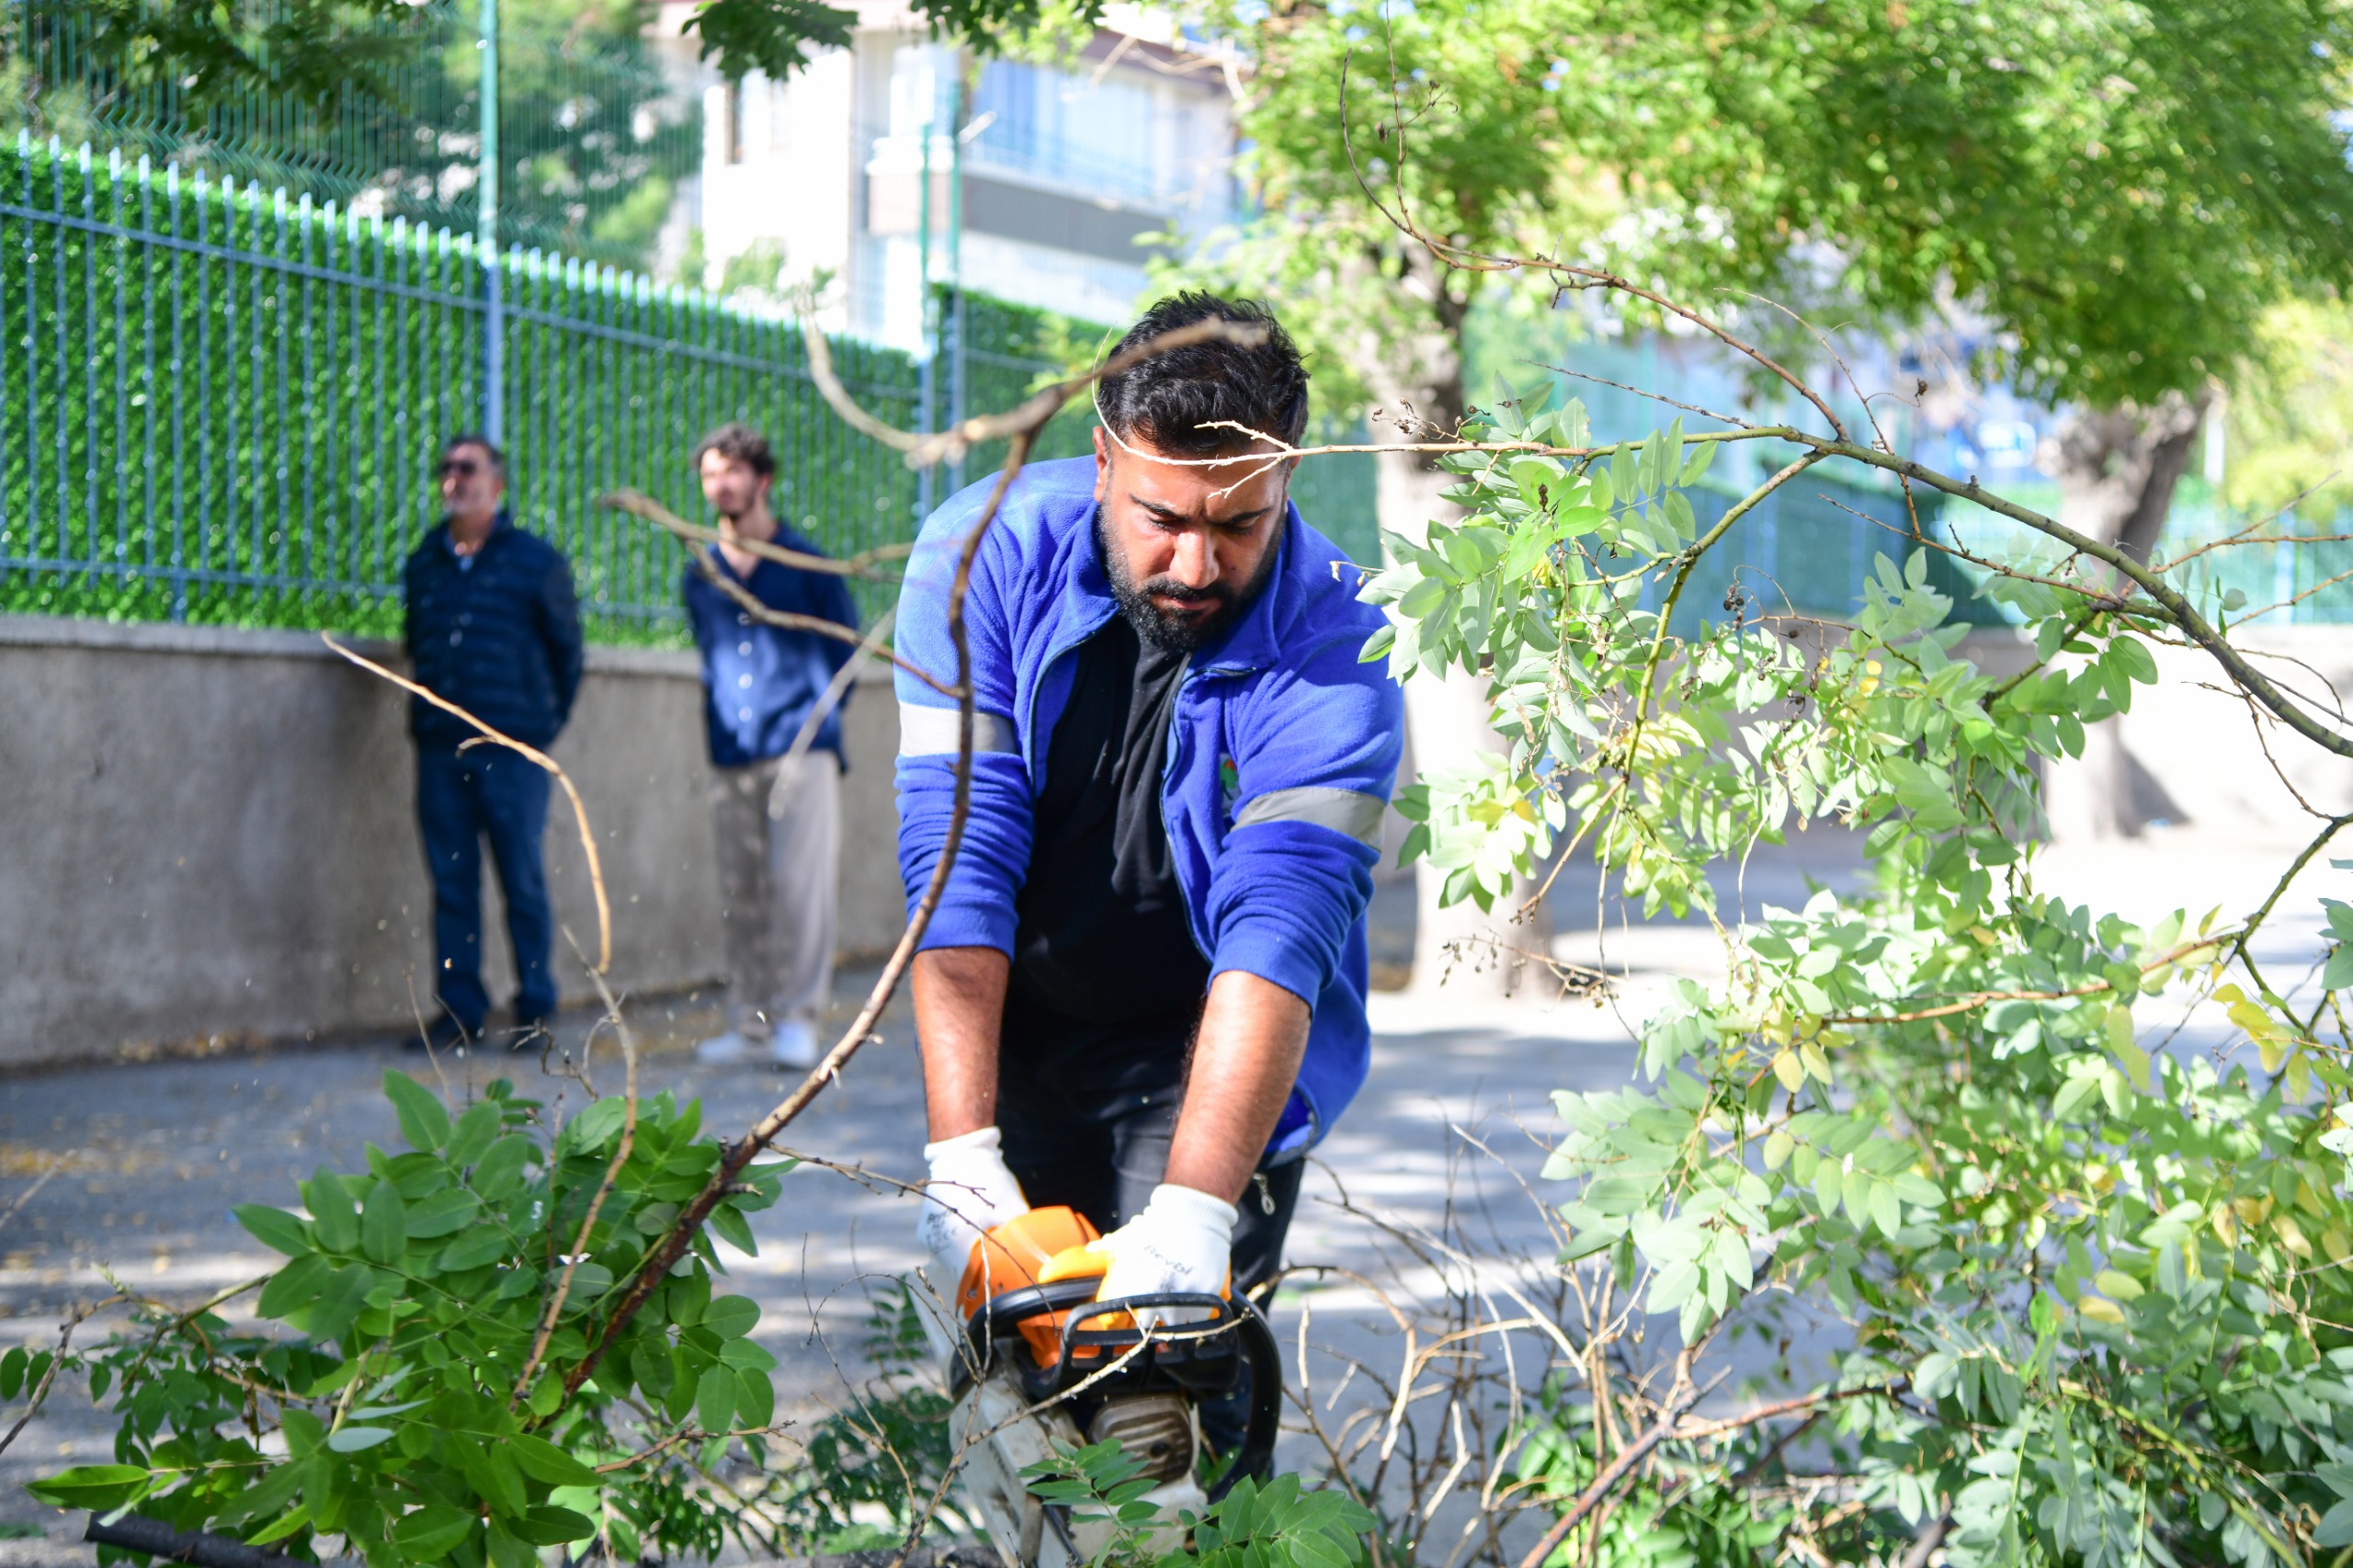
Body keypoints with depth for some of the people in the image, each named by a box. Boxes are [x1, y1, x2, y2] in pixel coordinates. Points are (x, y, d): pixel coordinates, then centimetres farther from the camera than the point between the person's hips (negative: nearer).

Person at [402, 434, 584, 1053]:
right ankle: (459, 1007, 10)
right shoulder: (423, 565, 13)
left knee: (523, 881, -1)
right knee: (450, 881, 4)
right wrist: (431, 711, 14)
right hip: (439, 746, 3)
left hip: (513, 748, -3)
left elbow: (566, 651, 9)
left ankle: (536, 1008, 8)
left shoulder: (536, 561, 3)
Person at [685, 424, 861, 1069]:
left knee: (799, 885, -11)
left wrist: (818, 716, 1)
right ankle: (751, 1022, 7)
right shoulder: (700, 576, 14)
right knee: (740, 895, 3)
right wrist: (719, 721, 15)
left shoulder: (806, 565, 3)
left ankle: (799, 1017, -7)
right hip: (732, 759, 4)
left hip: (800, 750, -4)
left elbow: (845, 648, 8)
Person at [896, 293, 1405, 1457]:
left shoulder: (1333, 648, -23)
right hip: (1015, 1040, 2)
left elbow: (1279, 933, -32)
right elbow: (957, 862, -23)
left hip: (1208, 1056, -2)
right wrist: (962, 1159, -31)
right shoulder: (986, 554, -17)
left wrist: (1192, 1209, -44)